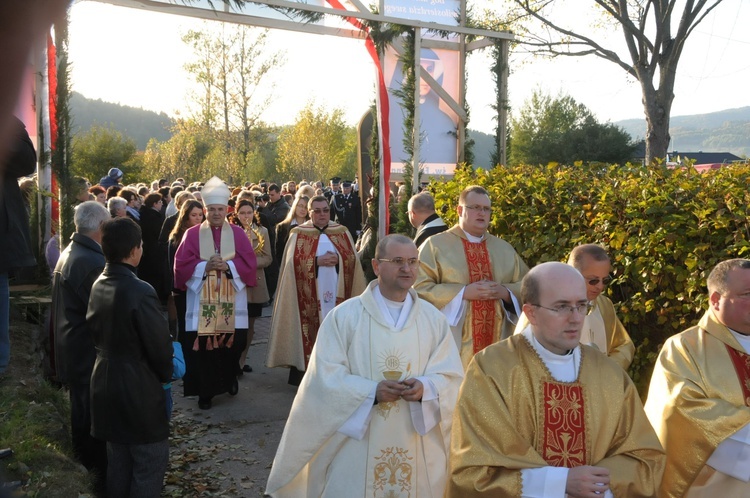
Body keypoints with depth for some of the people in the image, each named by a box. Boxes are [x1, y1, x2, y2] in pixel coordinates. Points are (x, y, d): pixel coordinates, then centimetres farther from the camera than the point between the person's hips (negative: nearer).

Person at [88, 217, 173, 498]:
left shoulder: (98, 286, 2)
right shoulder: (139, 291, -22)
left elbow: (95, 330, 11)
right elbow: (159, 343, -18)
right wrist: (165, 375, 1)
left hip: (106, 384, 8)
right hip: (138, 390, -8)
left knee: (118, 461, 19)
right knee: (151, 463, 4)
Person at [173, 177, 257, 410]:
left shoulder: (237, 233, 7)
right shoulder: (193, 234, 5)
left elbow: (249, 263, -1)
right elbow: (181, 264, -2)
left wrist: (228, 265, -16)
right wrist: (205, 265, -16)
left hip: (231, 302, 1)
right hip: (203, 301, -1)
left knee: (233, 342, 2)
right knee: (204, 346, -2)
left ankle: (229, 379, 30)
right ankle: (205, 391, 10)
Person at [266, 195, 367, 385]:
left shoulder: (342, 232, 11)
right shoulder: (298, 233, 4)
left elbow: (353, 259, 5)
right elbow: (293, 262, -6)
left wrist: (338, 259, -14)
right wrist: (317, 261, -17)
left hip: (336, 293, 2)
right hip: (310, 296, -2)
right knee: (310, 332, -4)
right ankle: (303, 374, 5)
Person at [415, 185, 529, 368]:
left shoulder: (504, 249, 16)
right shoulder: (436, 245, 2)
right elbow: (420, 288, -7)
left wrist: (505, 292, -7)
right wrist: (463, 292, -15)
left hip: (497, 343, 4)